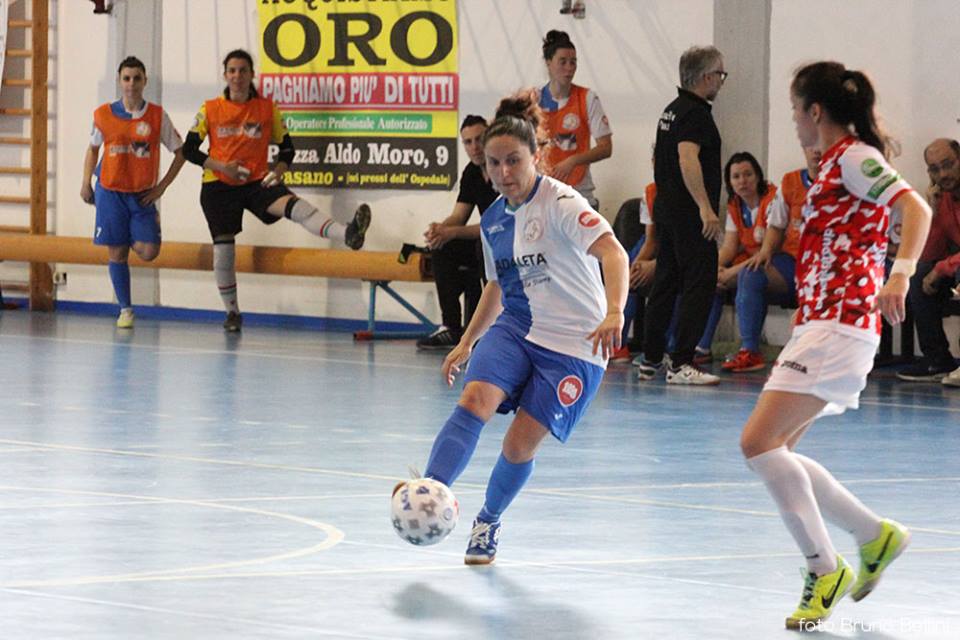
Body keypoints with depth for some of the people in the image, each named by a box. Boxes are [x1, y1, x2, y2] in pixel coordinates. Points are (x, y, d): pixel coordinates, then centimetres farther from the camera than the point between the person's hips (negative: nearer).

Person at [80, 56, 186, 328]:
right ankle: (125, 309, 12)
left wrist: (161, 188, -2)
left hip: (142, 194, 0)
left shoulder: (157, 116, -5)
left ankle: (133, 238, 24)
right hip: (110, 193, 0)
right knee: (117, 253, 0)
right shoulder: (104, 114, -3)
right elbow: (93, 148, 13)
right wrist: (86, 184, 4)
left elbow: (180, 152, 3)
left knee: (148, 252, -11)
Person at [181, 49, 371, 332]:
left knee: (292, 205, -29)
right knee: (223, 249, 0)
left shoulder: (268, 109, 2)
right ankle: (232, 312, 18)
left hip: (257, 181, -1)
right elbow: (189, 149, 3)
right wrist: (220, 166, -12)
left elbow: (286, 148, 9)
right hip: (218, 186, 1)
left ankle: (348, 234, -51)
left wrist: (278, 171, -11)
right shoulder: (210, 110, 1)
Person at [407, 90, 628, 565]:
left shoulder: (559, 203, -14)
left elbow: (612, 251, -28)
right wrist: (467, 342, 25)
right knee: (475, 398, -24)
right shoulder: (493, 220, 8)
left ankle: (489, 522, 20)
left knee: (520, 444, -7)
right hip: (515, 329, 5)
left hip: (573, 344, -5)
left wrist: (614, 312, -45)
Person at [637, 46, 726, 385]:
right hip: (690, 216, -10)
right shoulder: (695, 113, -14)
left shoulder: (672, 110, 17)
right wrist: (705, 207, -31)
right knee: (699, 286, -8)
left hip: (666, 211, 10)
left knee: (665, 284, 14)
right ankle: (681, 364, -13)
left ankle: (651, 359, 18)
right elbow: (688, 159, -26)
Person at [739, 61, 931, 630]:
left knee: (760, 441, -17)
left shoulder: (854, 156, -9)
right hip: (820, 325, 10)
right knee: (775, 451, 8)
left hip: (839, 326, -10)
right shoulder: (835, 163, 20)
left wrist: (900, 274, -36)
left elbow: (917, 207, -22)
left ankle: (826, 569, -12)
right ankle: (876, 535, 16)